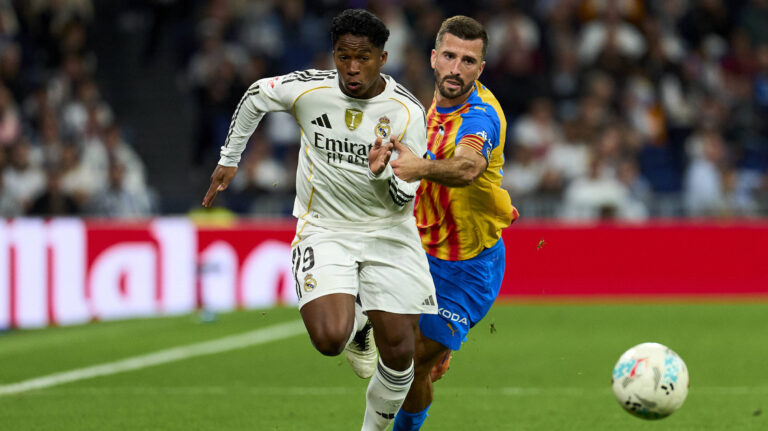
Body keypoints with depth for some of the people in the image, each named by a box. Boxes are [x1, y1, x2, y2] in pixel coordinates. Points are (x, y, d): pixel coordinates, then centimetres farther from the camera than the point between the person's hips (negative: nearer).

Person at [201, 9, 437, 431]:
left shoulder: (407, 112, -12)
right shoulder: (309, 90, -12)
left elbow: (404, 200, -9)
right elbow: (256, 95, 11)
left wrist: (383, 173, -31)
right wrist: (229, 159, 16)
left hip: (387, 233, 1)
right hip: (323, 230, 0)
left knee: (399, 353, -4)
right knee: (330, 340, -22)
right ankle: (355, 323, 16)